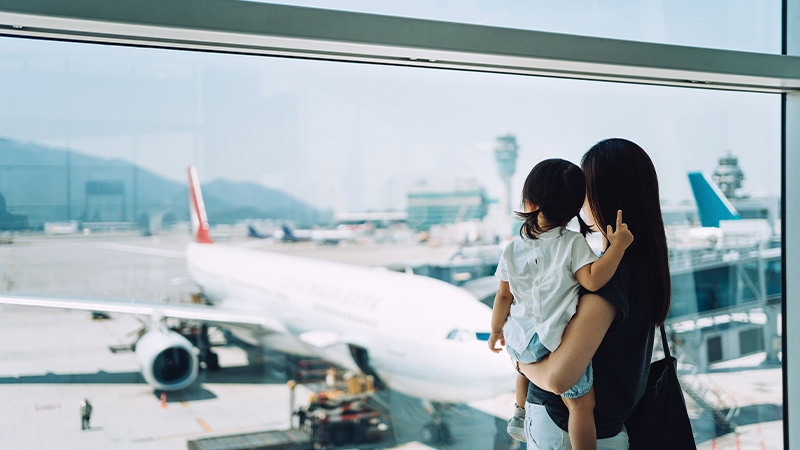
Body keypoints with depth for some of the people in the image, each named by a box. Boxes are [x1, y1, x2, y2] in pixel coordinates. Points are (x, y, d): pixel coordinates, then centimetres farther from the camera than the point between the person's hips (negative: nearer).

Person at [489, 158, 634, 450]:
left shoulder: (513, 250, -1)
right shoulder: (573, 244, -13)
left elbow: (504, 297, 6)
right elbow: (593, 281, -26)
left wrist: (496, 331, 20)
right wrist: (618, 246, -20)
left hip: (520, 339, 6)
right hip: (556, 343, -6)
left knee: (527, 362, 38)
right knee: (581, 403, 6)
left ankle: (520, 415, 56)